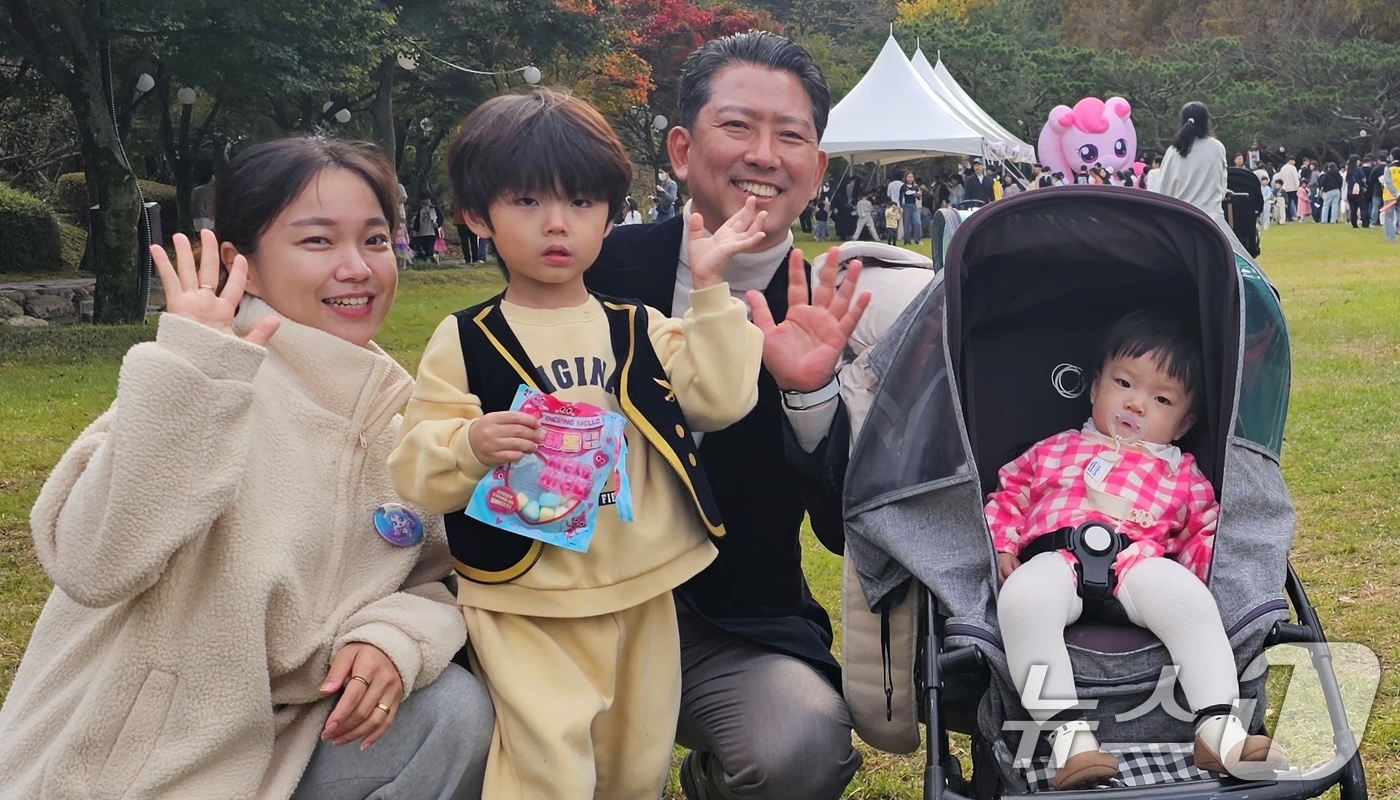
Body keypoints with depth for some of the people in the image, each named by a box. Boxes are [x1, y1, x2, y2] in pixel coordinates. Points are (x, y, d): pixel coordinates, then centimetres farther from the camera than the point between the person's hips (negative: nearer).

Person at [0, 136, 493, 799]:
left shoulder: (394, 409, 2)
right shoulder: (201, 389, -17)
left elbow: (434, 580, 6)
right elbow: (93, 567, -30)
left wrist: (396, 637, -15)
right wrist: (183, 379, -35)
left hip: (286, 734, 6)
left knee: (457, 711, -13)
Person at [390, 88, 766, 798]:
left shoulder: (641, 331, 7)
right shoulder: (464, 342, -3)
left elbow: (720, 400, -6)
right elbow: (415, 473, -5)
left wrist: (709, 290, -9)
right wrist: (470, 446, -25)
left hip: (641, 596, 4)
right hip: (524, 605, -3)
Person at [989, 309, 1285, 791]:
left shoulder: (1183, 475, 30)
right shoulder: (1054, 451, 33)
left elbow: (1206, 532, 22)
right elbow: (1009, 494, 30)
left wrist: (1207, 569, -1)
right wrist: (1001, 544, 9)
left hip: (1139, 564, 1)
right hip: (1055, 559, -1)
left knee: (1186, 596, -34)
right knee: (1022, 598, -38)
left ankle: (1219, 725, -37)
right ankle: (1065, 729, -42)